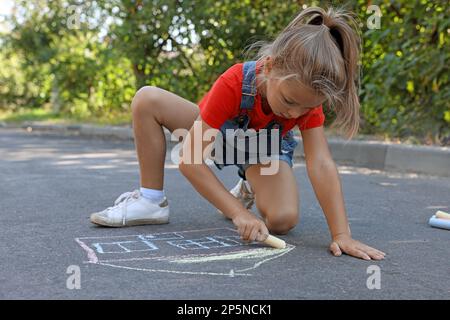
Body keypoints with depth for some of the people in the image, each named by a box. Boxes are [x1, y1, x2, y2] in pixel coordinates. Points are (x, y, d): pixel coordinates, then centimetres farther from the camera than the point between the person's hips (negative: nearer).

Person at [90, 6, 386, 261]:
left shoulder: (309, 94, -33)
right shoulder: (234, 84, -40)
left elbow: (321, 165, -37)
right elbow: (190, 159, -40)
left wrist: (342, 235, -43)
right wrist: (239, 214, -45)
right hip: (218, 132, 0)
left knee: (283, 220, -30)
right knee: (146, 100, -26)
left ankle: (249, 191, 7)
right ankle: (151, 200, -15)